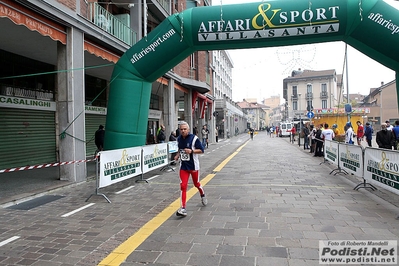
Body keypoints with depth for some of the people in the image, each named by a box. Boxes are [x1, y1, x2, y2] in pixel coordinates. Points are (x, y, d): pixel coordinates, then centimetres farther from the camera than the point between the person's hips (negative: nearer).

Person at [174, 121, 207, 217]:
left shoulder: (194, 138, -13)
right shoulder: (179, 139, 4)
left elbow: (201, 150, -10)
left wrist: (191, 151, -24)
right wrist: (178, 155, 2)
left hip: (193, 166, -3)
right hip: (183, 166, 3)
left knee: (196, 184, 16)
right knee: (183, 186, -6)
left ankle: (203, 195, 49)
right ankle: (183, 208, -4)